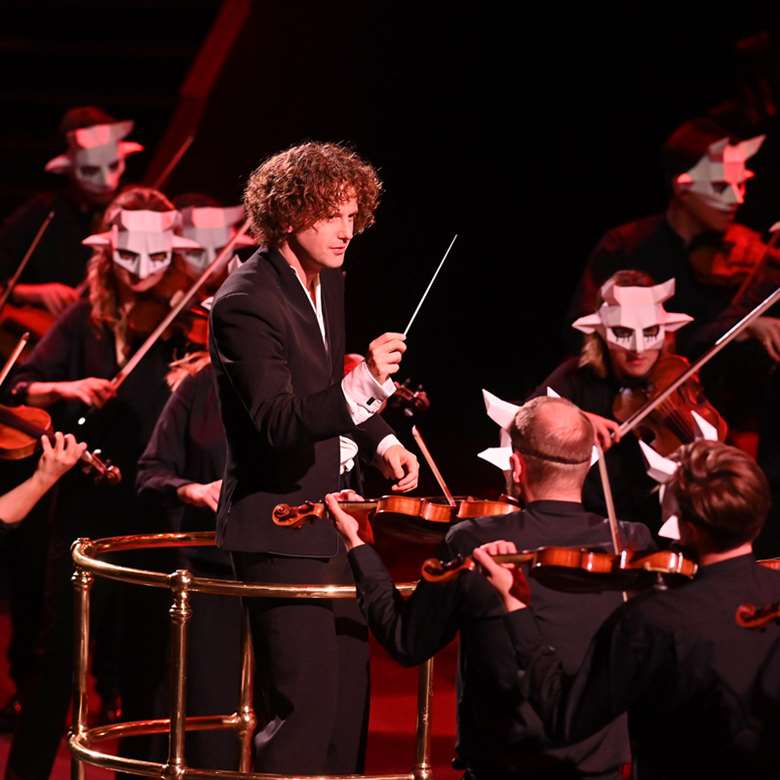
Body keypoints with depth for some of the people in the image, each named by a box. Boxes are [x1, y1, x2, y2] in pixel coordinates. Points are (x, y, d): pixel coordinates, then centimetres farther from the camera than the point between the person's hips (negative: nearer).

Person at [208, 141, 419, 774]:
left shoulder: (328, 281, 7)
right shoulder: (246, 302, -20)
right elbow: (279, 423, -29)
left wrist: (382, 441, 9)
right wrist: (361, 385, -40)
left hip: (332, 519, 9)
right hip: (281, 530, -9)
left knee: (348, 699, 16)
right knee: (304, 709, -11)